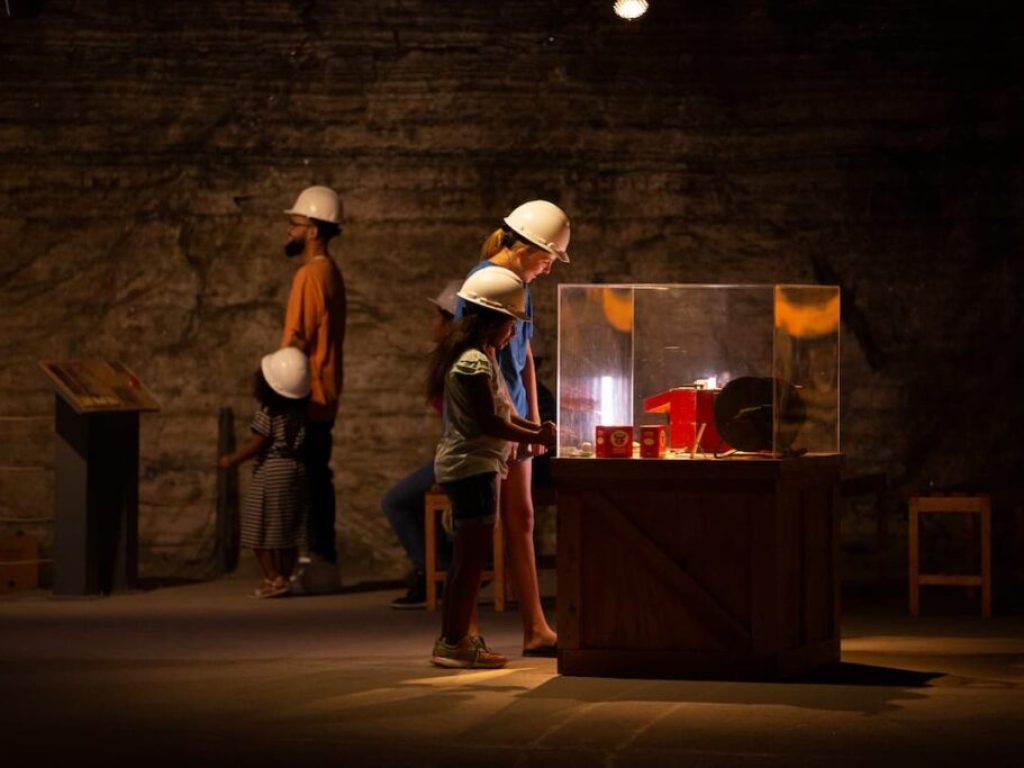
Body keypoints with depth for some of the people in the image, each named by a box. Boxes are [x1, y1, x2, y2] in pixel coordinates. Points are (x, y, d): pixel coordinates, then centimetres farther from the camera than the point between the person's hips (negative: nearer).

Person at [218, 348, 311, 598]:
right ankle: (285, 576, 14)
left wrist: (231, 460, -4)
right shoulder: (299, 411, 5)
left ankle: (273, 578, -2)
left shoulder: (267, 411, -14)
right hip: (296, 469, 7)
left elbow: (256, 444, -15)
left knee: (262, 529, 1)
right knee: (289, 529, 11)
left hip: (271, 473, -7)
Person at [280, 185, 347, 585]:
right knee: (316, 478, 12)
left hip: (307, 397, -10)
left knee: (308, 479, -7)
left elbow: (297, 341, -18)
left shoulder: (310, 275, -15)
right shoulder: (330, 272, 15)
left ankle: (318, 564, -6)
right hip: (322, 395, 10)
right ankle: (322, 562, 15)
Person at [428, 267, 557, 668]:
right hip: (473, 465, -11)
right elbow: (489, 423, -20)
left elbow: (500, 411, 18)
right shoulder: (473, 363, -18)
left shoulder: (479, 357, 15)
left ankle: (451, 641, 19)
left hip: (464, 465, 11)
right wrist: (536, 438, -14)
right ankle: (456, 643, -4)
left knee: (466, 556, 14)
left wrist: (535, 428, 6)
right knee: (473, 554, -7)